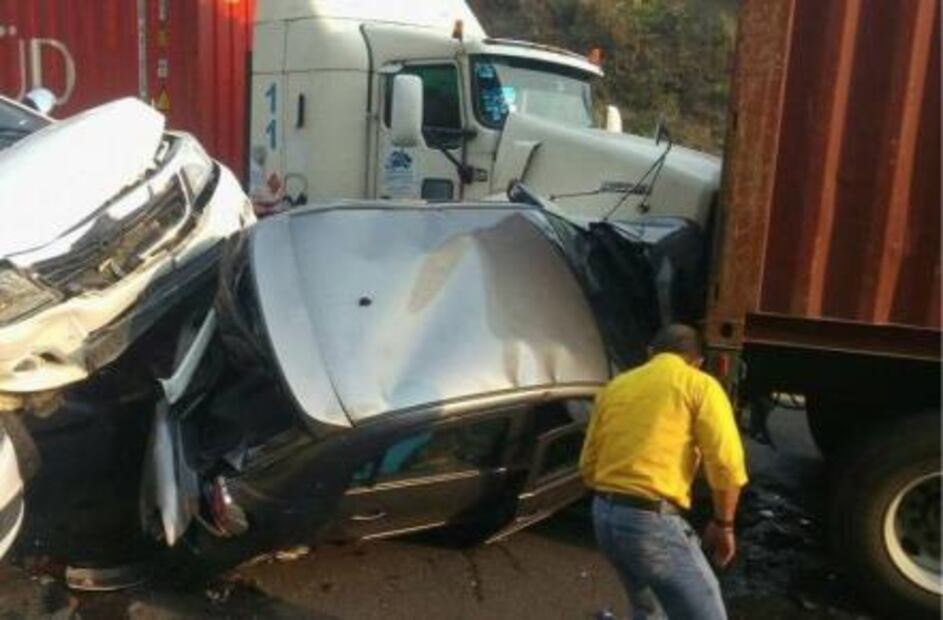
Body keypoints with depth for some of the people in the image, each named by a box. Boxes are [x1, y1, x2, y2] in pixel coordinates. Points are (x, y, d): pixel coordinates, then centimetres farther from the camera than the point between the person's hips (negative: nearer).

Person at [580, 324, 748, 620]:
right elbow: (727, 465, -10)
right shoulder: (700, 385, -1)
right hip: (654, 521, -7)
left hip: (603, 515, 7)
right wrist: (723, 523, 4)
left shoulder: (614, 387, 15)